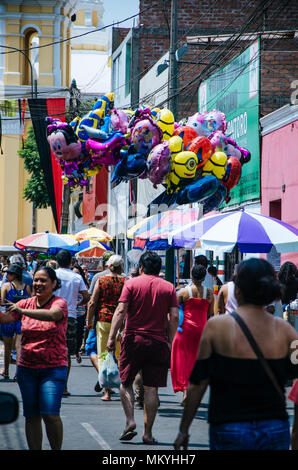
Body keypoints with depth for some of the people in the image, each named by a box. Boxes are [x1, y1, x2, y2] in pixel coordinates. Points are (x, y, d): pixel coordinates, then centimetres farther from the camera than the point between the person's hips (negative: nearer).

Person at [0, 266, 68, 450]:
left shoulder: (60, 303, -5)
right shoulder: (26, 303, 8)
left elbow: (52, 314, -28)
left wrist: (22, 310, -35)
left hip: (54, 367, -4)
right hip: (27, 367, 4)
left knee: (50, 414, -12)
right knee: (31, 415, 5)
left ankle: (56, 449, 4)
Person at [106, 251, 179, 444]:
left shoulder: (131, 284, 1)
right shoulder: (169, 287, 6)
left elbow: (121, 311, -7)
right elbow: (174, 317, -1)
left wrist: (112, 336, -7)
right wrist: (170, 341, 6)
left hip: (133, 339, -1)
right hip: (158, 343, 1)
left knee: (126, 382, 12)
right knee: (151, 388, 4)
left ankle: (130, 421, -4)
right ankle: (148, 433, 4)